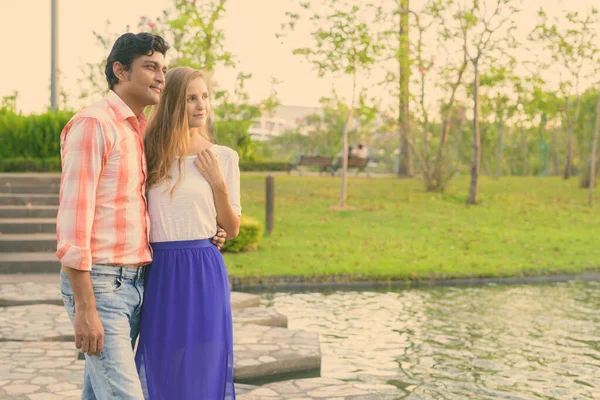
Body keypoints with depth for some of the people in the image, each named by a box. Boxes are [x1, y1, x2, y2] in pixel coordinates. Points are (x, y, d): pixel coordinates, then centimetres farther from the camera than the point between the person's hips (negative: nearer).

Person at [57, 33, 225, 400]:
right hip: (99, 283, -8)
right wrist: (84, 308, -19)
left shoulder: (145, 130, 15)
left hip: (136, 282, 8)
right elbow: (73, 218, -16)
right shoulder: (93, 123, -10)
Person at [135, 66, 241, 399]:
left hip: (203, 271, -1)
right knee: (162, 367, 11)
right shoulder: (151, 154, 4)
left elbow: (231, 230, 5)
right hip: (160, 272, 1)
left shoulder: (223, 157, 2)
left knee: (203, 366, 7)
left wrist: (218, 183, -6)